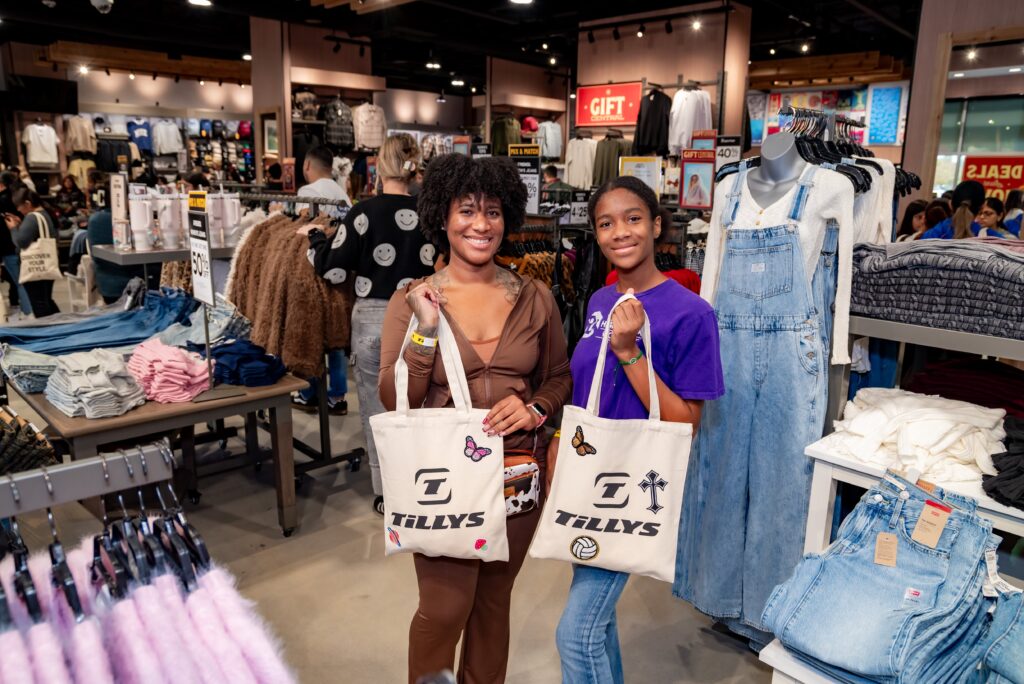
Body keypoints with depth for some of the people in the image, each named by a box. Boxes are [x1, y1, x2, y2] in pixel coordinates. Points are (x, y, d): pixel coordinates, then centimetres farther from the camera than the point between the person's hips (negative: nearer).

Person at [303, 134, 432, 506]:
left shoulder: (363, 213, -10)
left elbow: (333, 270, -6)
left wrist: (315, 237, 10)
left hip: (374, 319, -2)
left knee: (377, 409, 10)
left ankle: (387, 493, 18)